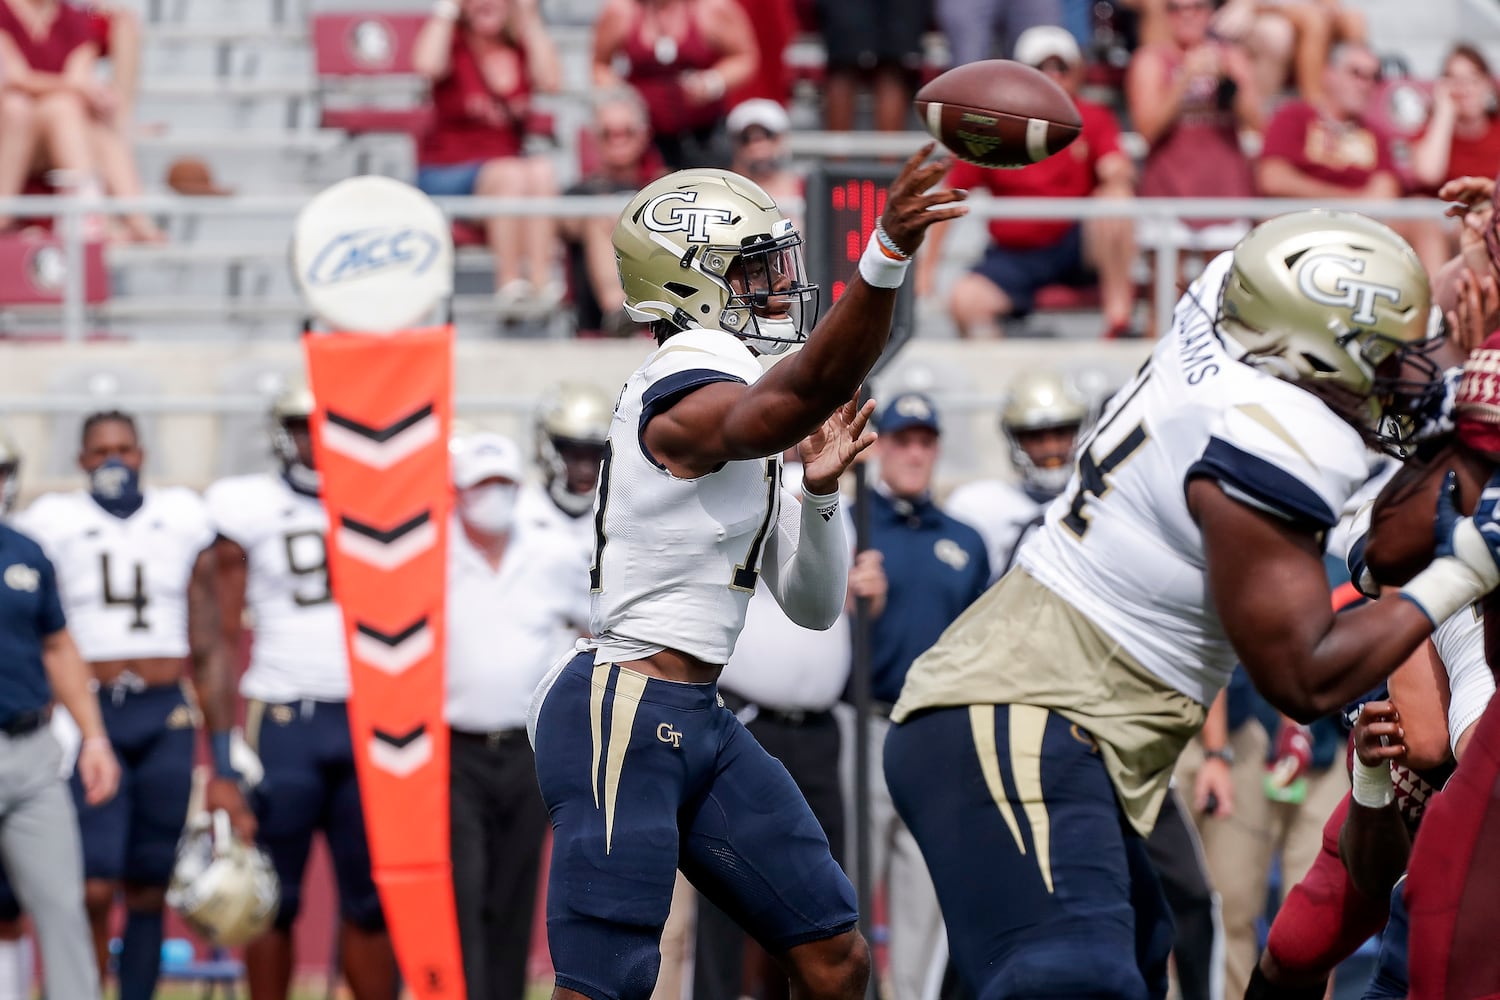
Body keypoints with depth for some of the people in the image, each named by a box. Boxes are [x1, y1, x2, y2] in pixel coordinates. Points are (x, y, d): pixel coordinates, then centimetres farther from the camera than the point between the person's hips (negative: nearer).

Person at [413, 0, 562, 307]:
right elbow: (426, 66, -23)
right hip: (446, 174, -3)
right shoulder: (453, 44, 1)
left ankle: (541, 279, -41)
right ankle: (509, 284, -37)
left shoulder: (522, 48, 9)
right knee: (511, 175, -34)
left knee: (543, 171, -31)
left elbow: (551, 81, -11)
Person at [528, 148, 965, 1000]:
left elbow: (813, 603, 18)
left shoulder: (738, 407, 16)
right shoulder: (687, 396, -13)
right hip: (624, 715, -10)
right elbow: (806, 393, -38)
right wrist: (888, 258, -51)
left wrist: (821, 489, 0)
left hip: (698, 722, 10)